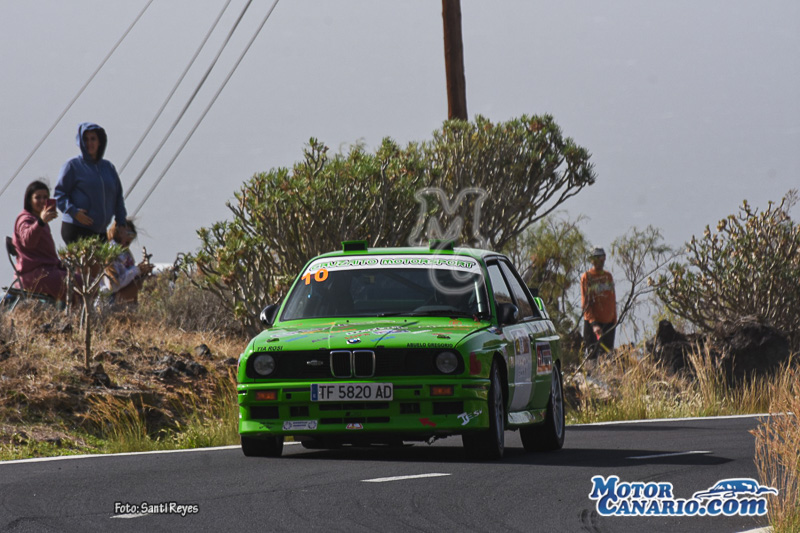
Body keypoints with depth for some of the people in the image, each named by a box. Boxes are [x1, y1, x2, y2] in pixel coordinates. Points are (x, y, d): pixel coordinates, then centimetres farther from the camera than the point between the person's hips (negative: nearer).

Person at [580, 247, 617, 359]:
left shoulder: (608, 276, 12)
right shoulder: (586, 277, -4)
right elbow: (585, 303, -9)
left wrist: (614, 318, 11)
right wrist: (593, 323, -19)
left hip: (609, 322, 5)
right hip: (592, 322, -5)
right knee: (592, 354, -7)